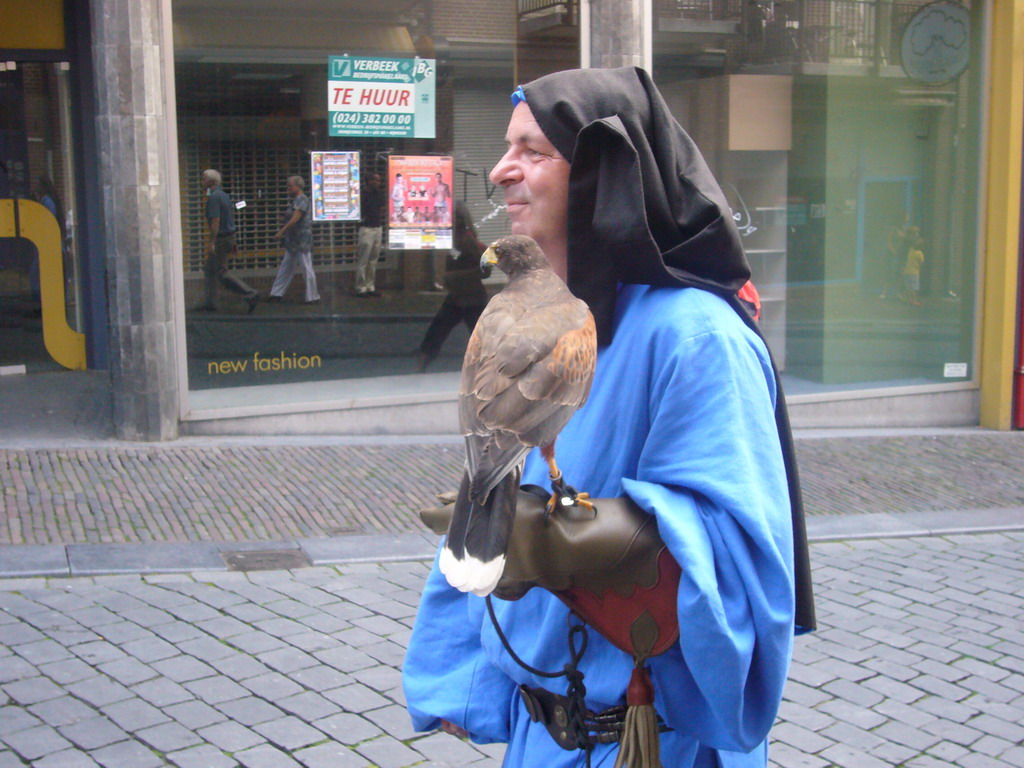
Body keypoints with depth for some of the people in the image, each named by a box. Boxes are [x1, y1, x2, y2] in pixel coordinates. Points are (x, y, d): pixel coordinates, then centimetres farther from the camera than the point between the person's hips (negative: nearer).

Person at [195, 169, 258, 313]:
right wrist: (233, 241, 21)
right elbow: (231, 217, 17)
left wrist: (211, 242, -24)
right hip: (229, 236, 10)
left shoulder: (213, 197, -17)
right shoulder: (224, 195, 13)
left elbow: (215, 221, -23)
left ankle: (250, 295, -12)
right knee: (209, 269, 16)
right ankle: (210, 303, 17)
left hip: (221, 238, -10)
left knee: (221, 273, -7)